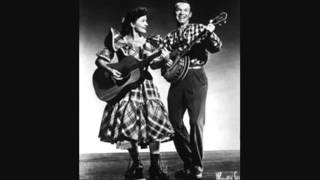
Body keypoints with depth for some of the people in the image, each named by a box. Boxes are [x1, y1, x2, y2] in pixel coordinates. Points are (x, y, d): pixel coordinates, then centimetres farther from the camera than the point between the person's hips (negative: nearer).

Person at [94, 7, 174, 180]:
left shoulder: (146, 45, 9)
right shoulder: (118, 42, 1)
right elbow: (100, 59, 0)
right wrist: (109, 70, -17)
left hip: (145, 86, 3)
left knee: (154, 123, -5)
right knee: (129, 124, -3)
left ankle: (155, 166, 5)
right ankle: (136, 165, 15)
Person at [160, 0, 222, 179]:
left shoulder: (199, 28, 6)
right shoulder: (170, 37, 18)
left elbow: (216, 48, -7)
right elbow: (163, 56, 19)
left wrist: (210, 34, -27)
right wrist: (164, 61, -4)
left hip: (196, 77, -5)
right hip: (176, 79, 5)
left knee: (196, 121, -10)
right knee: (175, 122, 3)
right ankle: (188, 164, 17)